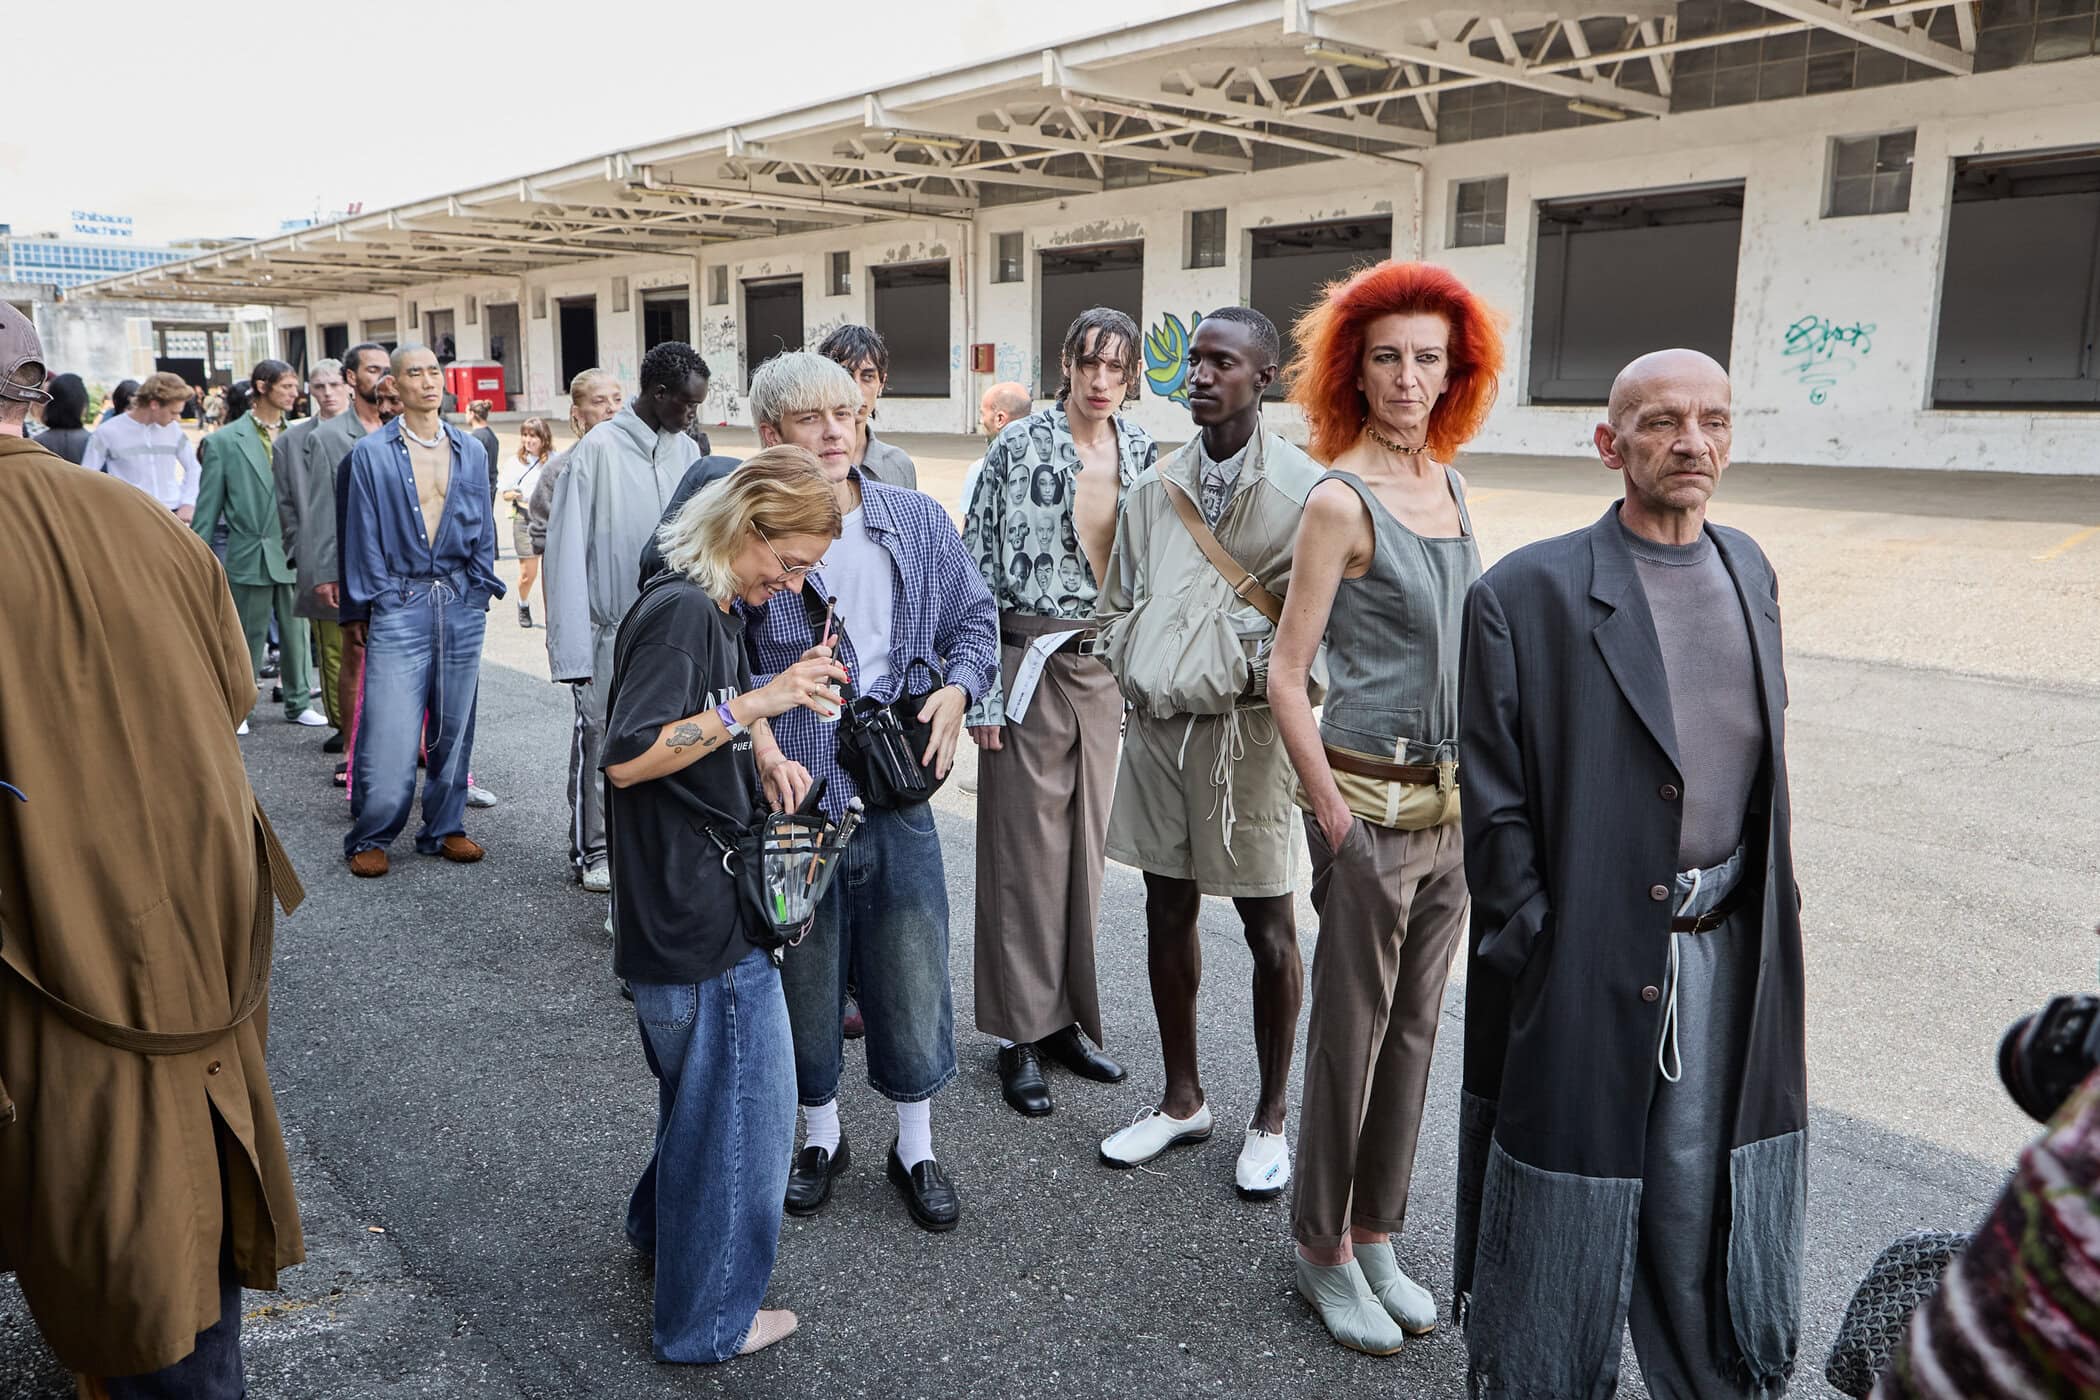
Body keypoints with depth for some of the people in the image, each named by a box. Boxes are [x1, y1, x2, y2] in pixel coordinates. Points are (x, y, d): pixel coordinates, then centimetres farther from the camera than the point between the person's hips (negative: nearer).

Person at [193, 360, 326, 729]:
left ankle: (299, 702, 23)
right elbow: (208, 506, 1)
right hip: (250, 556, -2)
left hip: (295, 554, 2)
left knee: (295, 632, 9)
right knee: (249, 636, 8)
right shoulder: (224, 441, -2)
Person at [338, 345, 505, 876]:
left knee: (454, 724, 9)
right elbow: (364, 533, 1)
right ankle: (369, 837, 10)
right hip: (399, 606, -3)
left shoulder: (471, 452, 9)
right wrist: (371, 601, -1)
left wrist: (480, 592, 6)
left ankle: (444, 828, 21)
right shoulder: (371, 452, 0)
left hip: (461, 605, 3)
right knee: (389, 735, -6)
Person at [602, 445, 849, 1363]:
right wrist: (755, 703, -29)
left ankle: (662, 1226, 50)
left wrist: (765, 750, 2)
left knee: (704, 1088, 27)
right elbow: (626, 760, -26)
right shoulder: (679, 611, -20)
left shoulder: (719, 608, 10)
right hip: (698, 917, -10)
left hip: (712, 903, 10)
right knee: (744, 1106, 4)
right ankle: (707, 1318, 21)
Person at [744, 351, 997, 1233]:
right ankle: (821, 1136, 39)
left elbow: (975, 620, 13)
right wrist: (781, 693, -20)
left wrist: (956, 689, -4)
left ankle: (915, 1148, 33)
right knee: (803, 980, 15)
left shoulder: (918, 521, 1)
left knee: (914, 984, 10)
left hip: (898, 797, 2)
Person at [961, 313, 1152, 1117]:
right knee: (1025, 849, 2)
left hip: (1105, 666, 5)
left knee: (1084, 844, 11)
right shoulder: (1019, 446, -9)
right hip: (1030, 659, -5)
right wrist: (979, 691, -12)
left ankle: (1064, 1016, 25)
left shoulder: (1142, 454, 6)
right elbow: (978, 570, -9)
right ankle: (1020, 1035, 15)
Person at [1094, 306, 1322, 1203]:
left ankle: (1270, 1120, 23)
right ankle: (1182, 1100, 31)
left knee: (1269, 931, 5)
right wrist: (1137, 673, 1)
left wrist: (1260, 673, -18)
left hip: (1245, 729, -5)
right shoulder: (1158, 484, 8)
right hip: (1157, 724, 5)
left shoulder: (1302, 489, -8)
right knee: (1167, 913, 13)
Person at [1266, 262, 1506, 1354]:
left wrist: (1475, 787, 14)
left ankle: (1376, 1237, 31)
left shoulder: (1446, 486, 9)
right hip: (1372, 800, -7)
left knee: (1415, 1026, 15)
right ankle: (1323, 1251, 23)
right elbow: (1286, 674, -13)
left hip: (1449, 800, 7)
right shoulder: (1340, 500, -12)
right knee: (1351, 1031, 5)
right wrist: (1335, 819, -15)